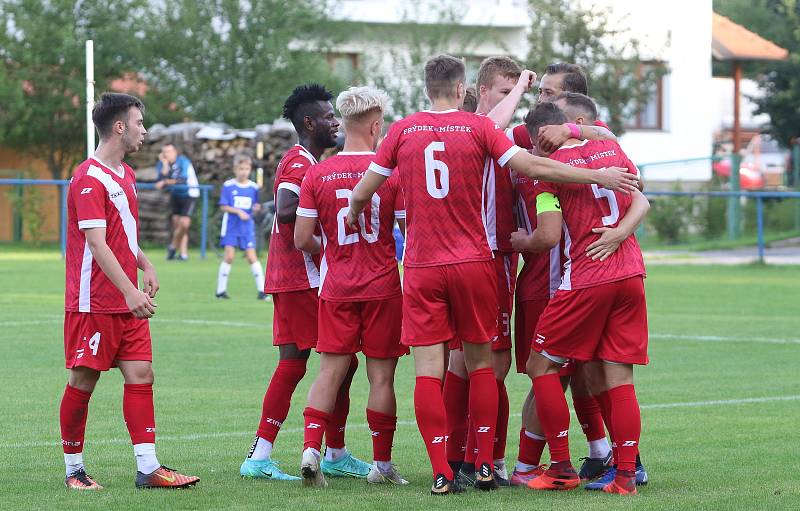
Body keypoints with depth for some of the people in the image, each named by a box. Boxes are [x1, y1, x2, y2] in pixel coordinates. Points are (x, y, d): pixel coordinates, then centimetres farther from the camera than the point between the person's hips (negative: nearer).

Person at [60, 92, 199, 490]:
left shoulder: (126, 175, 16)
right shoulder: (89, 179, -14)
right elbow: (97, 244, -21)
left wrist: (145, 266, 9)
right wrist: (130, 291, -27)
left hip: (128, 302, 9)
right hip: (94, 303, -9)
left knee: (140, 375, 1)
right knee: (83, 381, -1)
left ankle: (148, 468, -2)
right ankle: (73, 469, 10)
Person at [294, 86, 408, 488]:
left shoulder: (317, 174, -1)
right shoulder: (391, 172, -7)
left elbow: (302, 239, 0)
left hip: (337, 288, 2)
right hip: (383, 287, -2)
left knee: (330, 371, 7)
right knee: (381, 376, 4)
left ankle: (310, 448, -8)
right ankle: (382, 465, 9)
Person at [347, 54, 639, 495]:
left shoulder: (402, 131, 3)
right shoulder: (478, 128, -1)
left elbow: (362, 193, 6)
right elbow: (533, 167, -7)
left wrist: (353, 218, 29)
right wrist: (598, 176, -1)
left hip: (422, 268, 0)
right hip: (474, 264, 0)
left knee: (428, 369, -1)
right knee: (480, 363, 12)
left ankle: (441, 473, -5)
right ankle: (485, 464, 12)